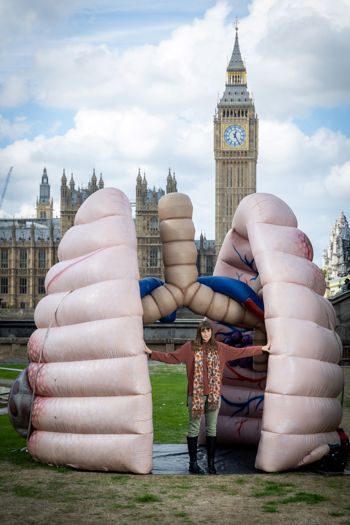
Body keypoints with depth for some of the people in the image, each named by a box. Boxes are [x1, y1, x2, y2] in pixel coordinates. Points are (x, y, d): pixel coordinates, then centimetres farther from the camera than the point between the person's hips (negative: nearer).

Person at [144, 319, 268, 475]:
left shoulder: (220, 348, 5)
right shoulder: (190, 347, -2)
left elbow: (240, 352, 8)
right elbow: (172, 357, -6)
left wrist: (261, 349, 8)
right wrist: (152, 353, -14)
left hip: (213, 394, 2)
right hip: (196, 394, -2)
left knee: (212, 429, 8)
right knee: (194, 428, 3)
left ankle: (211, 463, 16)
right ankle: (193, 463, 11)